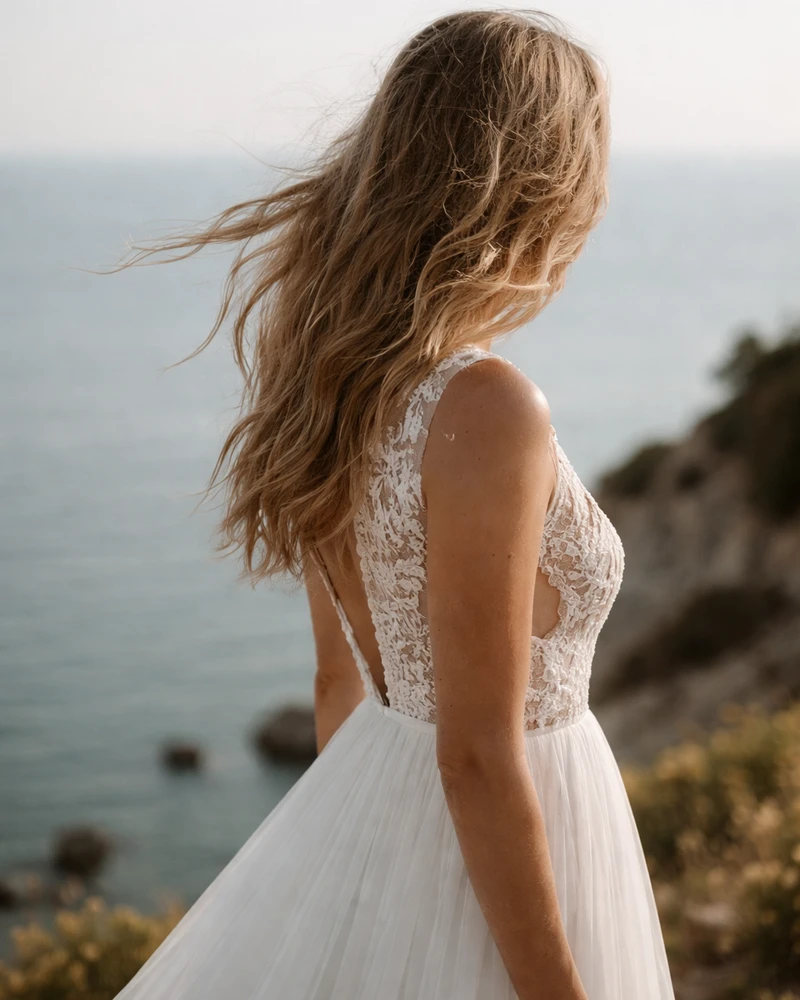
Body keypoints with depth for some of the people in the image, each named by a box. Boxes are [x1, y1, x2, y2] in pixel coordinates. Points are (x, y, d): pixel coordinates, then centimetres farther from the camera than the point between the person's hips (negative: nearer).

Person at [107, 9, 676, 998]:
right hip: (495, 861, -7)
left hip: (371, 807, 8)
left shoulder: (341, 377, -1)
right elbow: (478, 758, -24)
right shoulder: (484, 409, -26)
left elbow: (339, 675, 9)